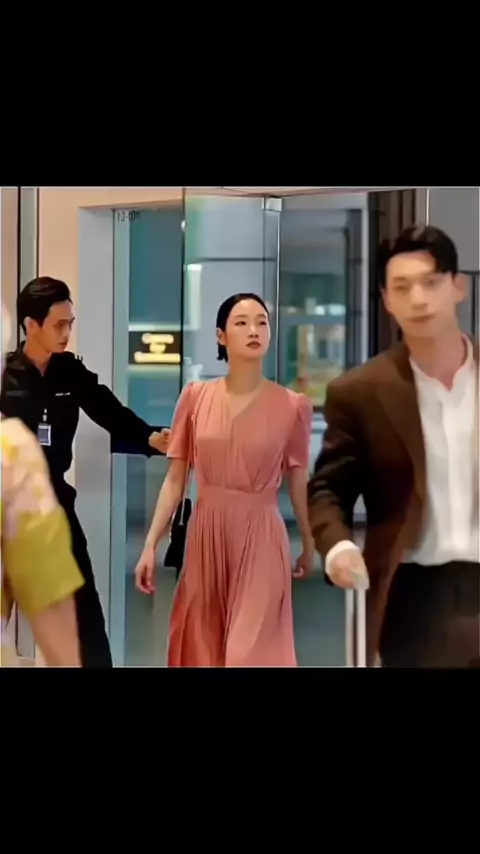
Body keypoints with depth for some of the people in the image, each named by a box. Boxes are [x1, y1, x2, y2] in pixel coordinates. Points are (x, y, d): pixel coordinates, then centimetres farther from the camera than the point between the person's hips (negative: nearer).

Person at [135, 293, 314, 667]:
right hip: (206, 533, 2)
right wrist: (151, 544, -2)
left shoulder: (292, 405, -4)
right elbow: (175, 479, 2)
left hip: (260, 537, -2)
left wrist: (309, 547, 14)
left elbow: (298, 484, 6)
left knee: (251, 648, -2)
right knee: (202, 646, 12)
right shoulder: (195, 396, 1)